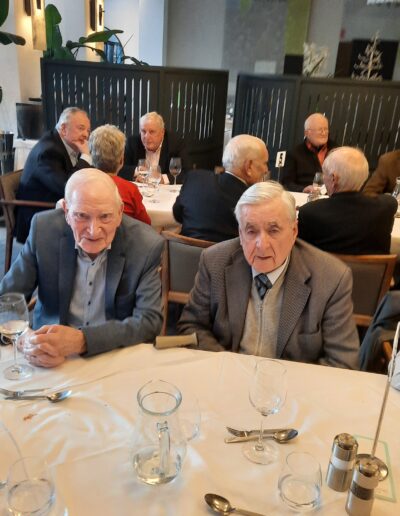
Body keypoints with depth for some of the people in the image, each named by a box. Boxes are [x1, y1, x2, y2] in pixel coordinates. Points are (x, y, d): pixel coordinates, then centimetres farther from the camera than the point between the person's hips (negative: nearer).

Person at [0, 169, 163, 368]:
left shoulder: (147, 245, -16)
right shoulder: (44, 229, -11)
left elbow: (149, 321, -16)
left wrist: (82, 340, -30)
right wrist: (30, 344, -25)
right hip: (50, 359, 1)